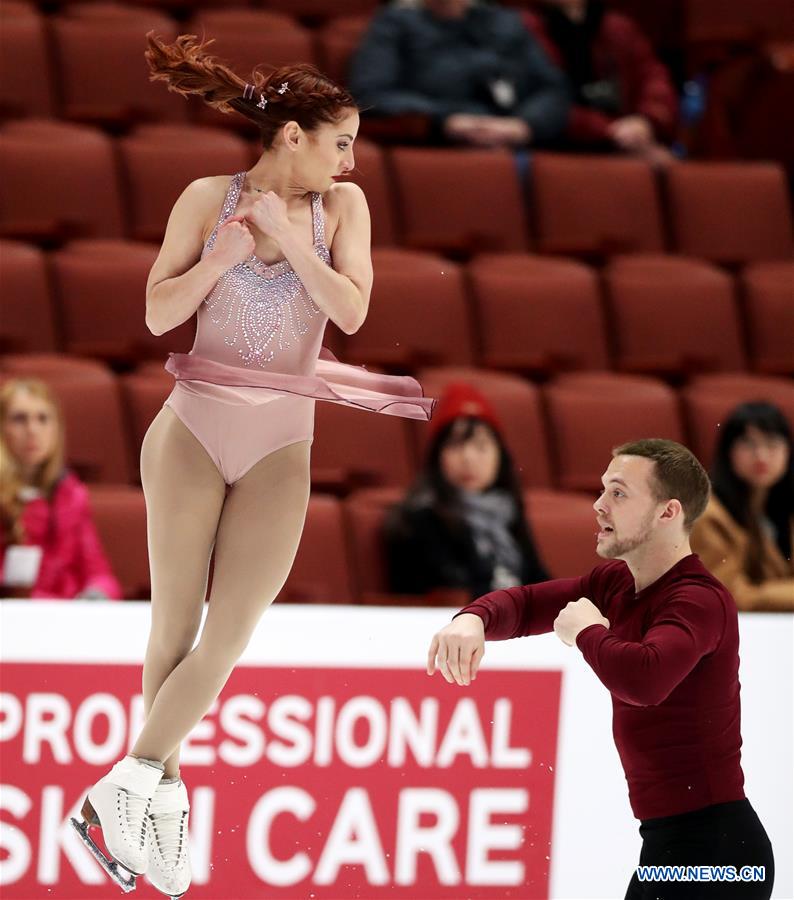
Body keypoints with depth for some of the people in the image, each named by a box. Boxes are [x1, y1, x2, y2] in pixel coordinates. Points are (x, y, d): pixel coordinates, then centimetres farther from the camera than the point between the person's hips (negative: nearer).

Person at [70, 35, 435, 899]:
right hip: (195, 429, -1)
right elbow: (158, 313, -2)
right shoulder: (209, 198, -1)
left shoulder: (341, 206, 4)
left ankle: (130, 782, -1)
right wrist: (226, 253, -15)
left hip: (281, 445, 2)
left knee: (232, 630, -8)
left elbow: (352, 309, -9)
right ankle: (161, 788, 10)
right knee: (174, 624, 1)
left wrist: (284, 233, -14)